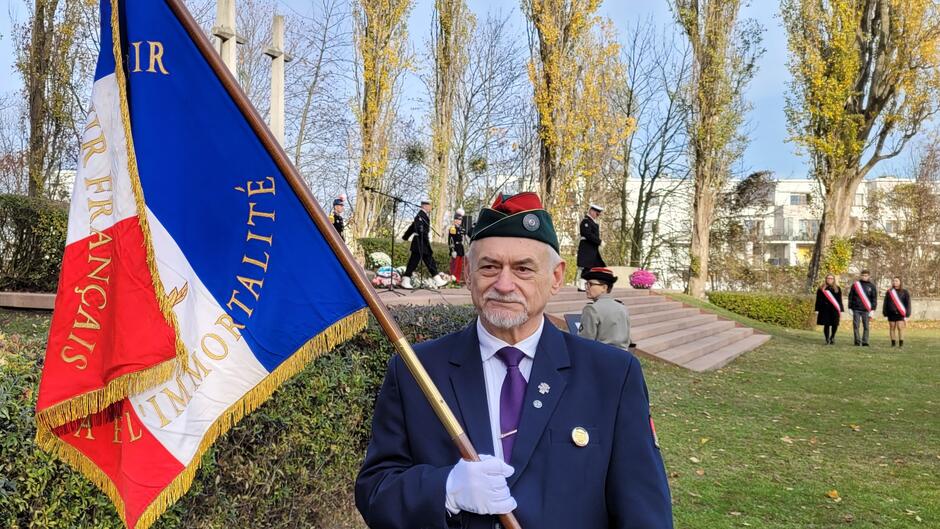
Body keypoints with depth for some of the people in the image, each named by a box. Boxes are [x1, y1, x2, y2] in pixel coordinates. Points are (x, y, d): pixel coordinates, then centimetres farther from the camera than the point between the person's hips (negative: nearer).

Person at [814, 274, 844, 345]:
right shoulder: (821, 289, 7)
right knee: (826, 325, -1)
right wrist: (817, 310, 2)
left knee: (835, 324, -5)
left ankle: (832, 337, 22)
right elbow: (818, 300, 6)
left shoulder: (837, 289, 11)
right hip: (825, 309, 0)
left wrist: (841, 310, 4)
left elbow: (840, 300, 10)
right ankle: (827, 340, 9)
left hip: (834, 309, 1)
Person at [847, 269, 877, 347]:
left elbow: (874, 299, 6)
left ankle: (865, 342, 6)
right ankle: (857, 341, 5)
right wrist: (850, 308, 3)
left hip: (866, 310, 0)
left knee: (866, 327, 2)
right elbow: (850, 297, 7)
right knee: (856, 326, -1)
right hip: (856, 309, 0)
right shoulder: (855, 285, 5)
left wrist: (872, 310, -2)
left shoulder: (872, 286, 6)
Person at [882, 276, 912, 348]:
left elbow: (908, 304, 3)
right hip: (891, 314, 2)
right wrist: (885, 314, 6)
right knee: (892, 328, 5)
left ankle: (901, 344, -3)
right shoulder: (889, 292, 9)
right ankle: (893, 343, 12)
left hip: (900, 314, -2)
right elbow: (885, 304, 10)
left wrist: (906, 315, -4)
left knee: (900, 328, -7)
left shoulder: (905, 292, 4)